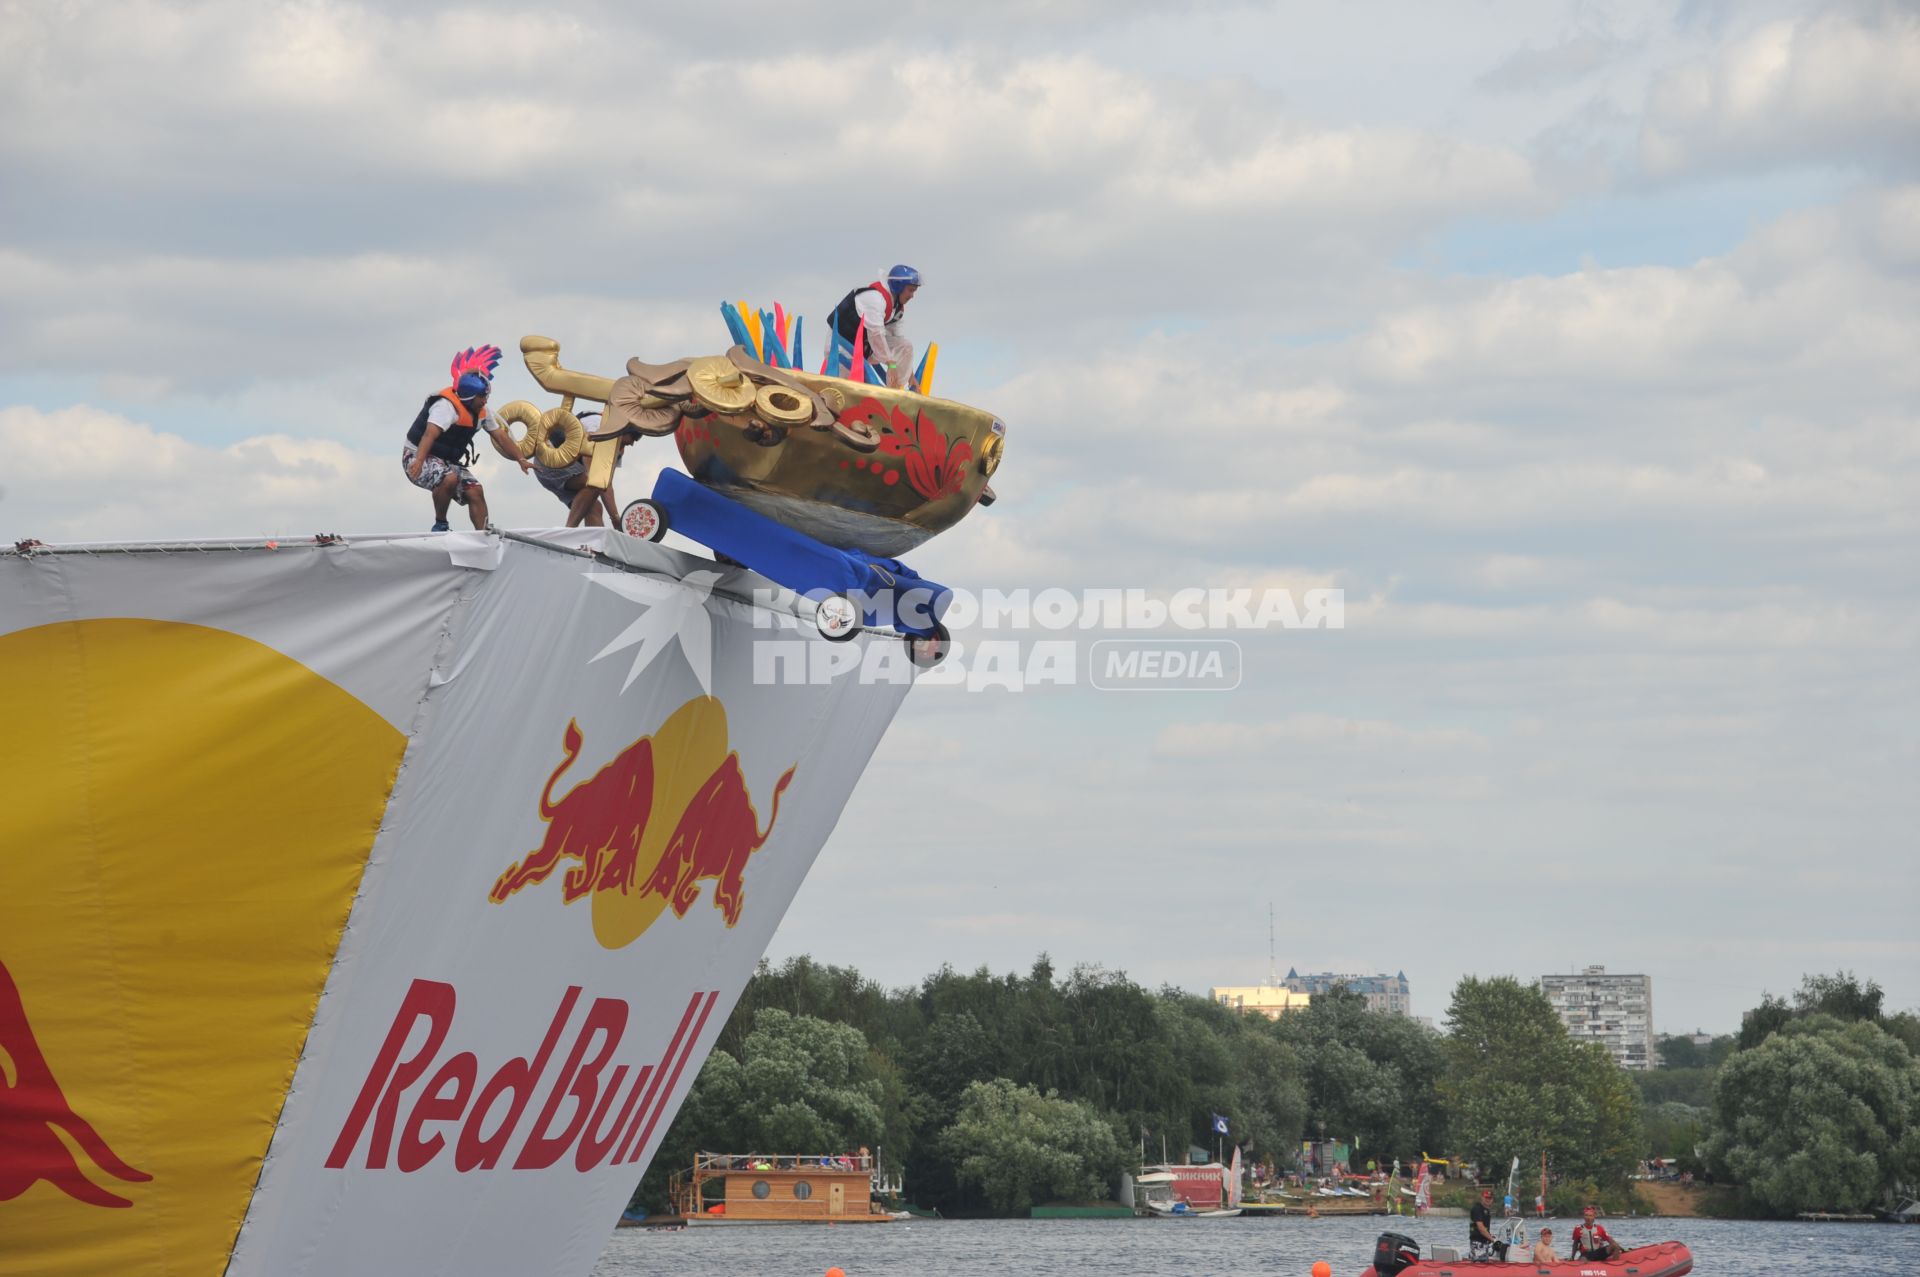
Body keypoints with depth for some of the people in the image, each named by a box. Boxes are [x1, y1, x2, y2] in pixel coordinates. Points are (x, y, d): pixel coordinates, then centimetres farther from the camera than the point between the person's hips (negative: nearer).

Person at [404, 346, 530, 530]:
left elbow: (500, 436, 12)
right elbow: (431, 433, -41)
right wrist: (419, 461, -55)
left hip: (447, 460, 8)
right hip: (418, 457, -8)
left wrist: (520, 459, 6)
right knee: (449, 479, -34)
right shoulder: (447, 406, -27)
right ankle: (440, 525, -16)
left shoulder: (481, 412, 2)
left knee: (475, 491, -6)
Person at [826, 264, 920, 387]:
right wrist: (891, 364, -34)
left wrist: (911, 377, 4)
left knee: (905, 348, -8)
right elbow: (876, 334, -33)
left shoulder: (898, 307, 4)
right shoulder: (875, 297, -26)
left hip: (865, 346, 8)